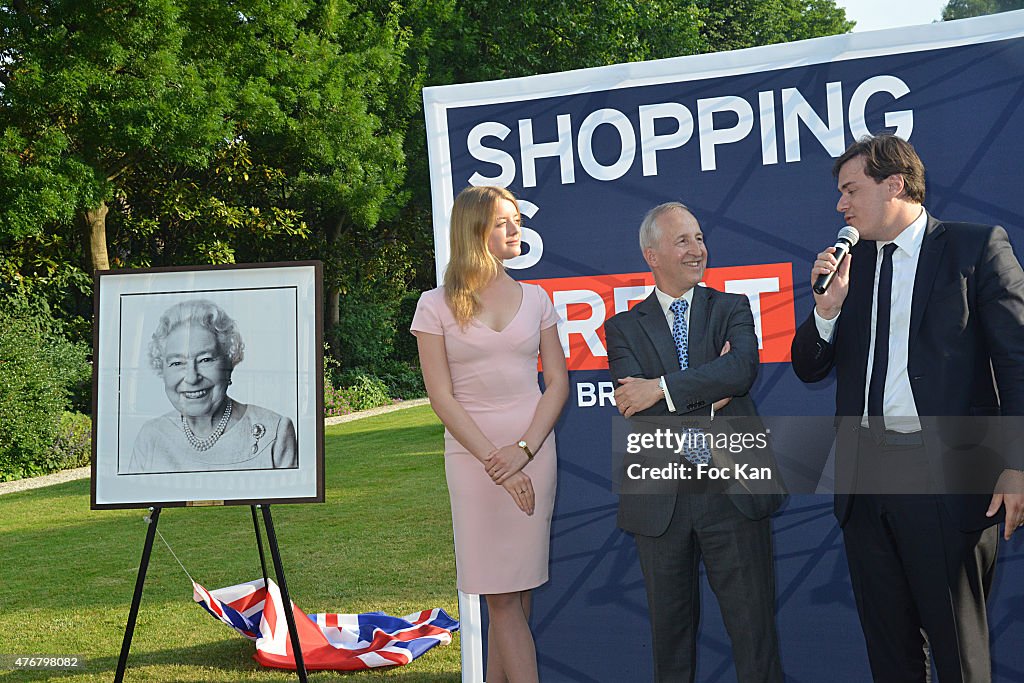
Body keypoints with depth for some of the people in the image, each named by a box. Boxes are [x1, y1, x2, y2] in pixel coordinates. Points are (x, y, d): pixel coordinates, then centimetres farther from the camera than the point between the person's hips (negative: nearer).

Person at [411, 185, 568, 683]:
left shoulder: (534, 297, 9)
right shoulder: (436, 305, 0)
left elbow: (557, 381, 6)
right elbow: (441, 397, -3)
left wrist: (523, 450, -7)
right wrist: (495, 460, -10)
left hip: (534, 450, 2)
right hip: (472, 455, -2)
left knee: (514, 590, 5)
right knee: (500, 593, -1)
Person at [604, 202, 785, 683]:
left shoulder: (732, 309, 7)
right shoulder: (623, 328, 5)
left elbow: (744, 368, -15)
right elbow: (635, 410, -9)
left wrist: (663, 388, -18)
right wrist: (708, 394, -12)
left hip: (733, 493, 0)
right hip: (659, 502, 1)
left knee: (753, 622, 5)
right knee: (670, 624, 13)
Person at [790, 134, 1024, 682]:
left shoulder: (977, 247, -2)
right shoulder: (847, 262, 12)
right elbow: (809, 368, 12)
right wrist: (828, 305, -6)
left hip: (945, 477, -5)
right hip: (864, 475, 5)